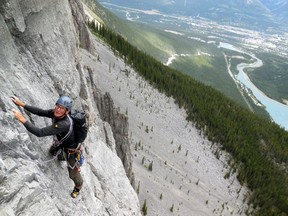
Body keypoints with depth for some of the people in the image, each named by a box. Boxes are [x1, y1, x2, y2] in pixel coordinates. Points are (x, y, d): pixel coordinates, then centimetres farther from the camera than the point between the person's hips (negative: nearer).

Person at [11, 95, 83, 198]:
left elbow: (40, 133, -49)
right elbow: (40, 112, -10)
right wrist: (22, 104, -14)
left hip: (71, 149, -7)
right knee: (52, 152, 37)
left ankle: (78, 186, 45)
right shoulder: (55, 113, -24)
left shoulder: (64, 124, -48)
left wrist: (22, 119, -48)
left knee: (73, 173, 12)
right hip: (60, 142, 7)